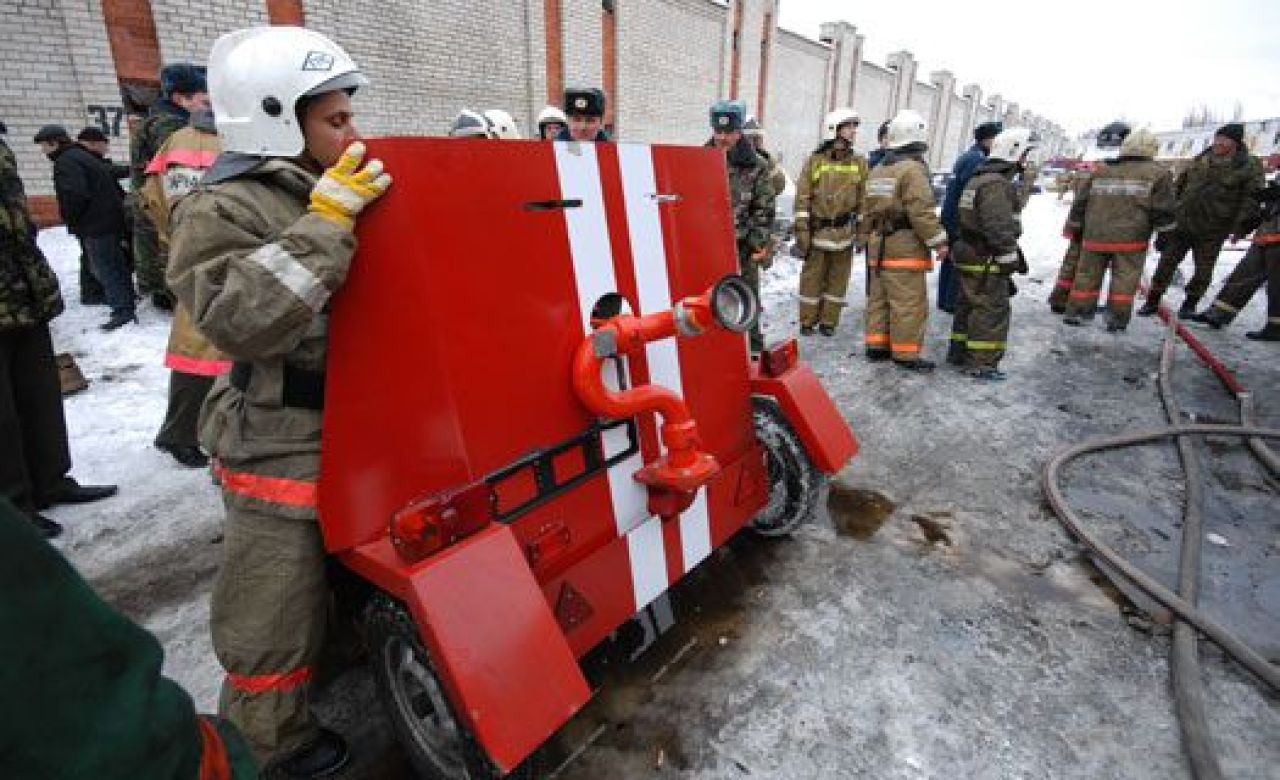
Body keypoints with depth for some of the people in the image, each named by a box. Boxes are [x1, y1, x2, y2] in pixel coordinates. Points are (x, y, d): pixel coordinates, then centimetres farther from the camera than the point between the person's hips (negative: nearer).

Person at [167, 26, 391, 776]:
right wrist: (324, 224, -29)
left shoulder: (343, 193, 7)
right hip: (283, 446, -7)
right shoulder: (222, 211, -14)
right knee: (279, 606, 8)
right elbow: (241, 320, -30)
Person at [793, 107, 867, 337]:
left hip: (844, 233, 2)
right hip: (817, 231, -2)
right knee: (812, 277, 4)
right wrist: (802, 231, -8)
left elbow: (864, 199, 6)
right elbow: (802, 198, -2)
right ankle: (807, 320, 16)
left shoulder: (859, 163, 7)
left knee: (838, 278, 8)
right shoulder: (814, 161, 1)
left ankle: (828, 321, 19)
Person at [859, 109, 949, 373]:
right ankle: (905, 354, 1)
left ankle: (876, 345, 19)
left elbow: (868, 210, 18)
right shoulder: (913, 168, -12)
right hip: (905, 247, -8)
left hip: (879, 246, 9)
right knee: (909, 303, -3)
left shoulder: (877, 170, 14)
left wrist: (869, 238, 26)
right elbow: (922, 211, -18)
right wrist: (938, 241, -12)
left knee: (878, 298, 13)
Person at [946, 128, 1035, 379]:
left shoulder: (979, 179, 16)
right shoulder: (997, 184, -18)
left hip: (969, 256, 10)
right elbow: (1000, 228, -23)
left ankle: (959, 352, 27)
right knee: (993, 310, -5)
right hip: (986, 261, -10)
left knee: (968, 305, 17)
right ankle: (982, 363, -1)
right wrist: (1010, 259, -17)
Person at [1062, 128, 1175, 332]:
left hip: (1095, 236, 3)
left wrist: (1075, 228, 19)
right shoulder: (1158, 173, 1)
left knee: (1087, 275, 9)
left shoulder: (1100, 172, 10)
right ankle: (1117, 318, 5)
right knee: (1124, 279, 4)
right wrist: (1164, 234, 8)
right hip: (1130, 239, -2)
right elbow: (1162, 210, -1)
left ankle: (1076, 312, 10)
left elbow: (1080, 203, 12)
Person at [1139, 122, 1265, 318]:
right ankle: (1152, 301, 11)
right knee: (1167, 262, 3)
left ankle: (1190, 303, 20)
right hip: (1182, 222, 3)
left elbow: (1251, 198, -8)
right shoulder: (1201, 159, 7)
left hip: (1212, 230, -3)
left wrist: (1240, 226, -16)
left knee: (1203, 270, 6)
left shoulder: (1249, 166, -5)